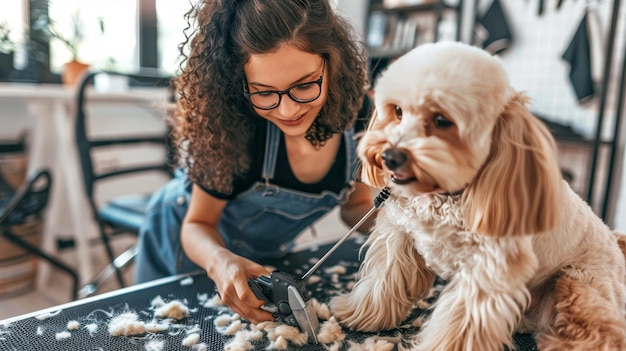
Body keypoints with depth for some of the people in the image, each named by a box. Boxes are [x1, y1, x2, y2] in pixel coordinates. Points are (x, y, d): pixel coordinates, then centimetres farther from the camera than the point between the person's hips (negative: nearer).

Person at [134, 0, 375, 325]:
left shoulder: (358, 112, -24)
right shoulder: (232, 122, -35)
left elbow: (355, 206, -7)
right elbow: (198, 224, -22)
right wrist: (220, 261, -44)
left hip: (263, 259, 3)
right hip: (187, 247, -2)